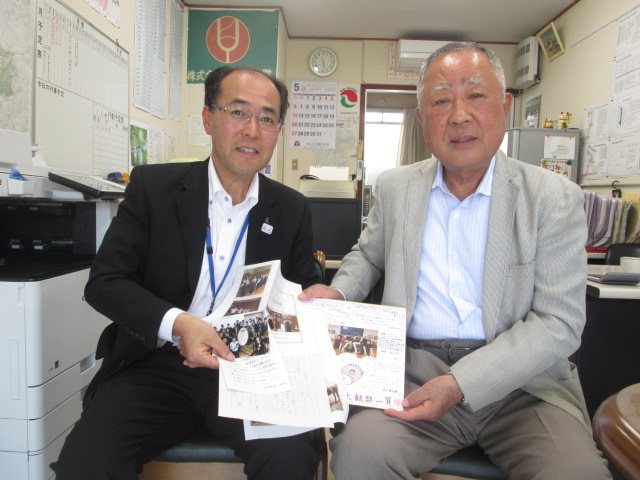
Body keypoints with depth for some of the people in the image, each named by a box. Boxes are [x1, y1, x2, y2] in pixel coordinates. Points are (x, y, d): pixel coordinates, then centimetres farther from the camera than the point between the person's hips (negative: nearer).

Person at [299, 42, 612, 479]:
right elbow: (368, 255, 24)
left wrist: (460, 384, -18)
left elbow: (559, 323, -7)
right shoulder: (394, 187, 7)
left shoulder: (555, 198, -2)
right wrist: (338, 292, 1)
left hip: (521, 382, 0)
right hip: (413, 373, 1)